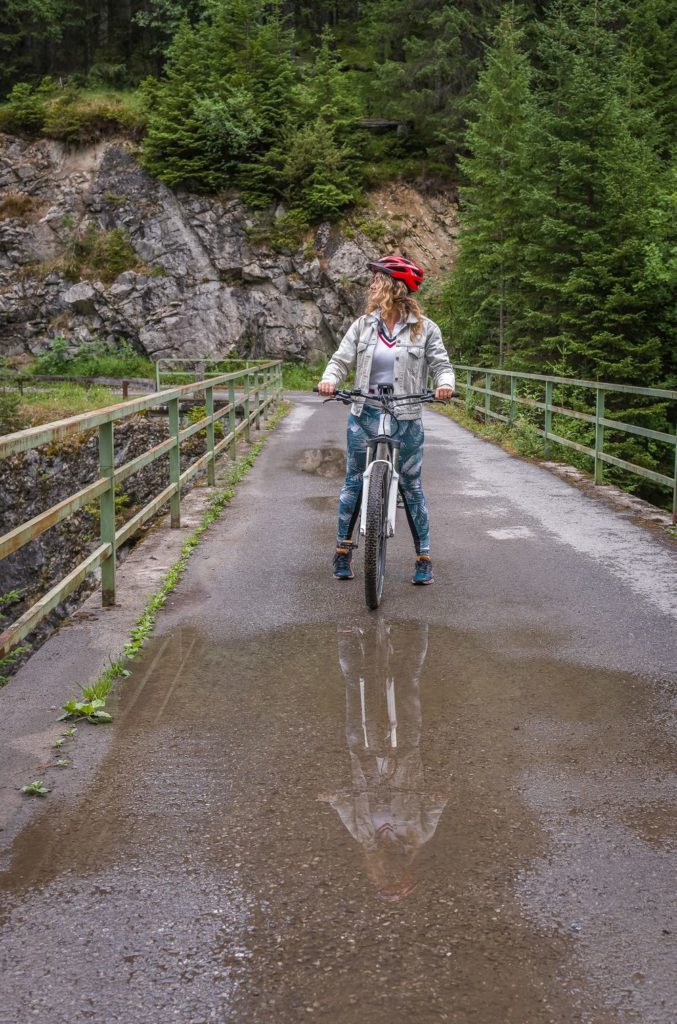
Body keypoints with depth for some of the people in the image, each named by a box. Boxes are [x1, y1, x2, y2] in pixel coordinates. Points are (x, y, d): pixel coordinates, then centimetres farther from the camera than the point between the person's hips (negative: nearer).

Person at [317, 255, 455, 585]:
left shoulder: (424, 328, -1)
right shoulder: (363, 325, 4)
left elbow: (441, 363, -1)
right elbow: (341, 360, 2)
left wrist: (445, 384, -23)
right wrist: (329, 379, -19)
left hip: (406, 419, -2)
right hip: (365, 415, 2)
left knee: (411, 486, 3)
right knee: (354, 482, 6)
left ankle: (424, 557, 12)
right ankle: (343, 548, 21)